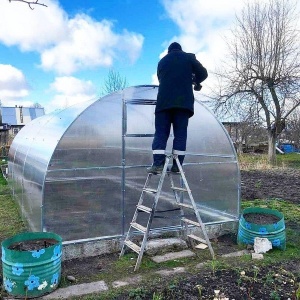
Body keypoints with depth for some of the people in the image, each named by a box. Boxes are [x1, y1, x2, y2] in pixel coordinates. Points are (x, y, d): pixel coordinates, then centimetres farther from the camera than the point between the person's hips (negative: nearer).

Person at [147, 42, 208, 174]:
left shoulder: (162, 61, 24)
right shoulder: (188, 57, 15)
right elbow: (203, 73, 10)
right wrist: (195, 82, 31)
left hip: (164, 101, 2)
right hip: (183, 101, -1)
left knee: (161, 133, -2)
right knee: (180, 134, -1)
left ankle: (157, 164, -14)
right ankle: (177, 166, -6)